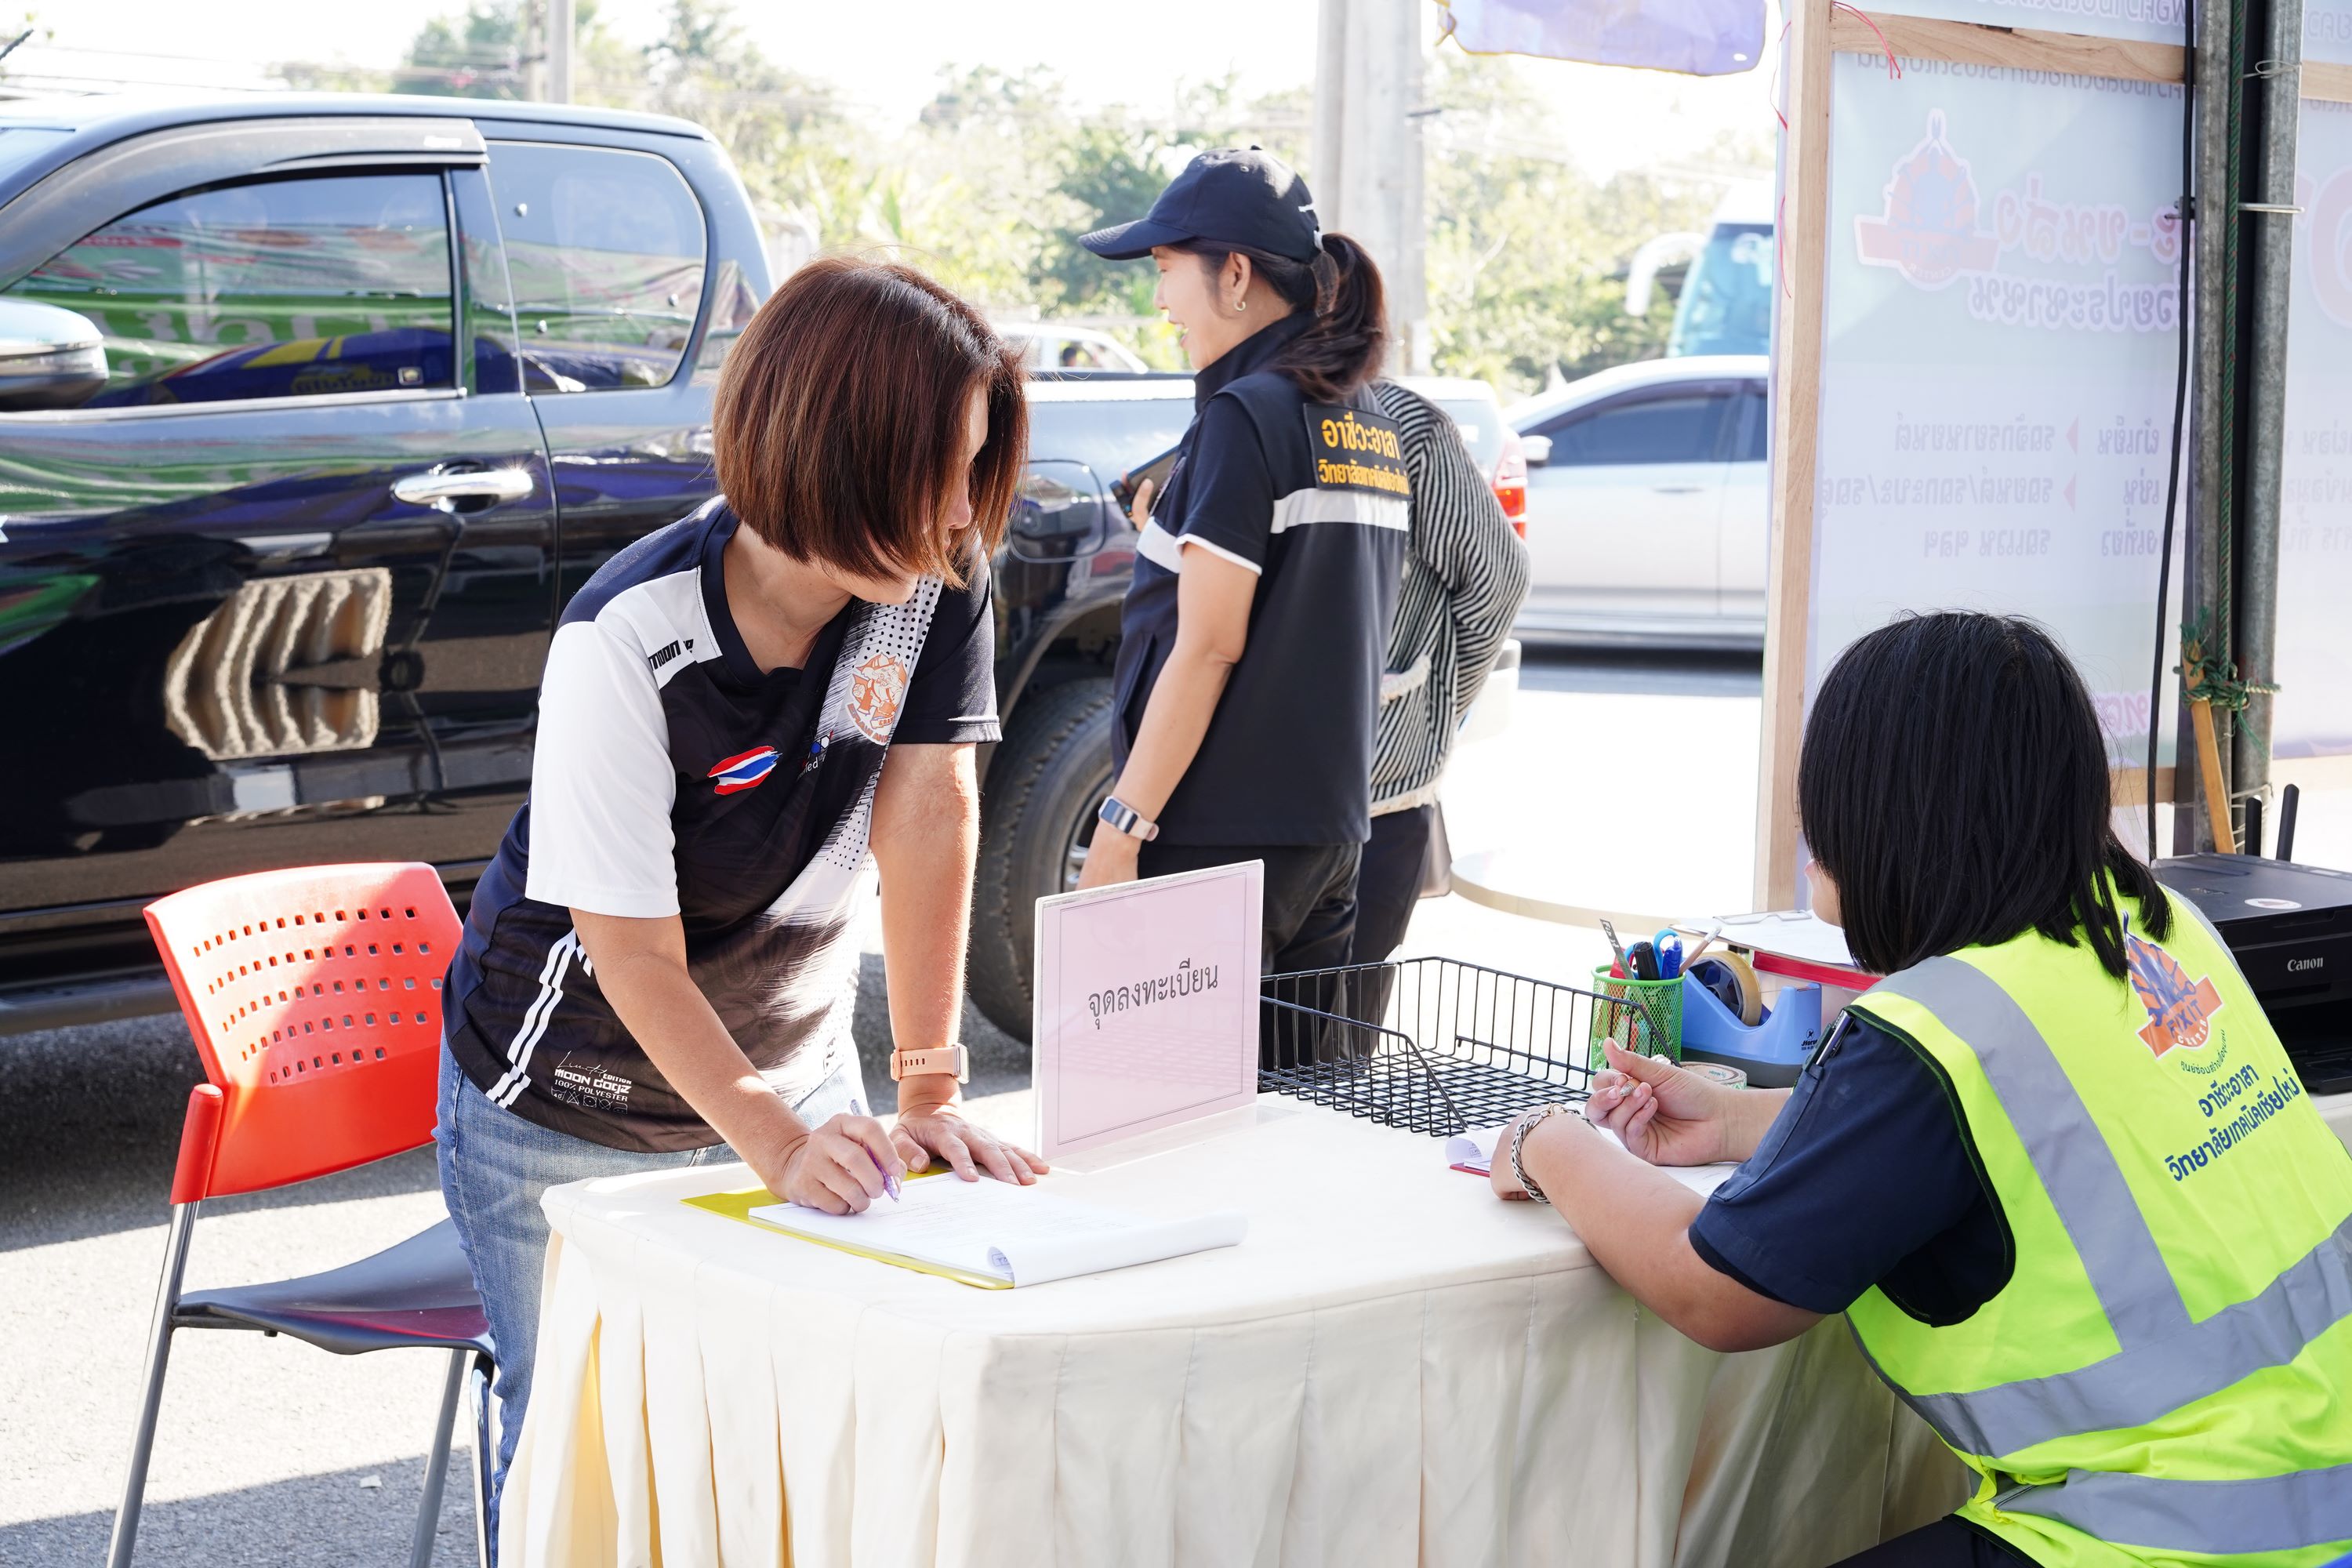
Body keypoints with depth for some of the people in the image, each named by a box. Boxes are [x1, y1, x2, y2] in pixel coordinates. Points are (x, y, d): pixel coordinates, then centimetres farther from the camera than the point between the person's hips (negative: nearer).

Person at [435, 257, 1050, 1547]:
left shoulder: (941, 574, -14)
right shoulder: (628, 639, -27)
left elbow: (926, 815, -18)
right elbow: (636, 954, -25)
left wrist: (929, 1091, -23)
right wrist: (779, 1147, -33)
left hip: (795, 1068, 4)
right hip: (574, 1114, -4)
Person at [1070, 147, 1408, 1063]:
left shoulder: (1246, 414, -12)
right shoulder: (1373, 428, 12)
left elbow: (1208, 647, -16)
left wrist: (1121, 825, -14)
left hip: (1220, 836, -9)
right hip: (1331, 826, 9)